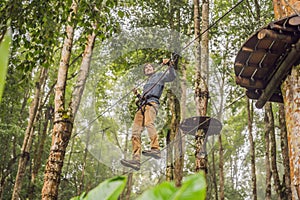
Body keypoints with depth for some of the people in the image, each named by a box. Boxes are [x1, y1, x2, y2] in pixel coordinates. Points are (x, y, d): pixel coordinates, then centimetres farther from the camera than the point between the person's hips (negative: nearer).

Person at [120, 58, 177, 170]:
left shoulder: (159, 76, 20)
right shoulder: (146, 83, 40)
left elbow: (172, 77, 1)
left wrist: (170, 65, -11)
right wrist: (137, 95, 32)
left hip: (152, 103, -7)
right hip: (142, 106, 7)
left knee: (148, 122, -36)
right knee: (136, 131, -12)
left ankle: (155, 149, -50)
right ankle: (136, 159, -23)